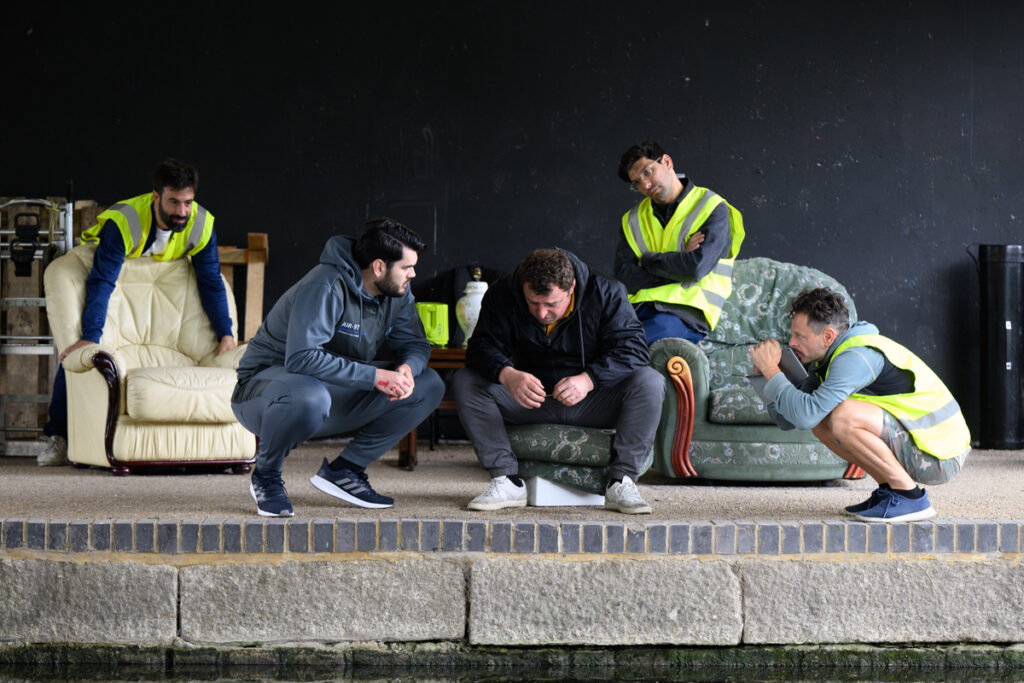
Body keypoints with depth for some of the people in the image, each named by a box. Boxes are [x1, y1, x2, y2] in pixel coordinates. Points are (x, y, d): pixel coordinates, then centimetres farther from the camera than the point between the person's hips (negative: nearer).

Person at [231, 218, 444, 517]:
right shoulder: (325, 288, -26)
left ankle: (344, 470, 0)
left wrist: (407, 368, -18)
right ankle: (266, 477, -13)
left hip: (339, 395, 8)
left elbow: (415, 344, 8)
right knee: (309, 397, -44)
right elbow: (302, 357, -35)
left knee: (429, 386, -5)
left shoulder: (397, 292, 0)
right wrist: (373, 376, -36)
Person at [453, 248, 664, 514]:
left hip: (594, 401, -2)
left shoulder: (606, 293, -14)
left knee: (650, 382, -29)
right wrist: (507, 375, -39)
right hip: (530, 401, 2)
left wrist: (588, 379, -40)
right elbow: (483, 347, -15)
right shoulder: (503, 295, -9)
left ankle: (621, 481, -24)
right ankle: (506, 480, -22)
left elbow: (632, 349, -22)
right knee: (464, 381, -20)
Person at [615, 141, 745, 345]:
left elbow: (697, 267, -12)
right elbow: (624, 277, 5)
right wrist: (679, 260, -3)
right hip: (637, 310, 3)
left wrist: (647, 260, 2)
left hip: (684, 312, -3)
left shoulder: (712, 208, 4)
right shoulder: (634, 219, 19)